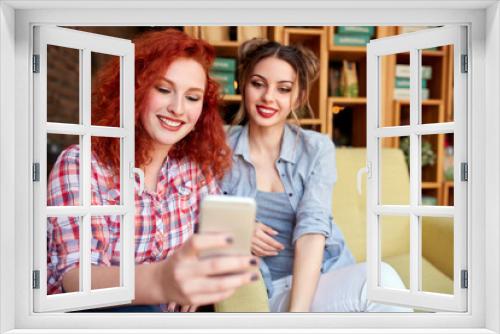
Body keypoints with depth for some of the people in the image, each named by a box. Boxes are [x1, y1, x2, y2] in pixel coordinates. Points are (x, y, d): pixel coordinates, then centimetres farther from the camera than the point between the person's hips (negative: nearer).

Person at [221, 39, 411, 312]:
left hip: (330, 280, 3)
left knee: (380, 277, -30)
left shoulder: (317, 149, 1)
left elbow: (312, 228, -11)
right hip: (273, 293, -3)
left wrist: (297, 310, -23)